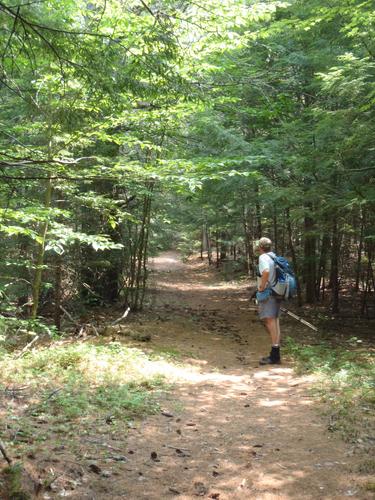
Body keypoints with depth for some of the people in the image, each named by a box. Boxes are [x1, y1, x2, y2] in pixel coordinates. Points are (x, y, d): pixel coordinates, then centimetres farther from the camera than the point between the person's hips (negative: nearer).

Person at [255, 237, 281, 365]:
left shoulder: (263, 257, -11)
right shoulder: (274, 257, 16)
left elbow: (266, 272, -30)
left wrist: (262, 286, -19)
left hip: (267, 293, -9)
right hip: (276, 293, 9)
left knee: (270, 322, -11)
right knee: (275, 322, 12)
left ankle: (274, 356, -14)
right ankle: (276, 355, 18)